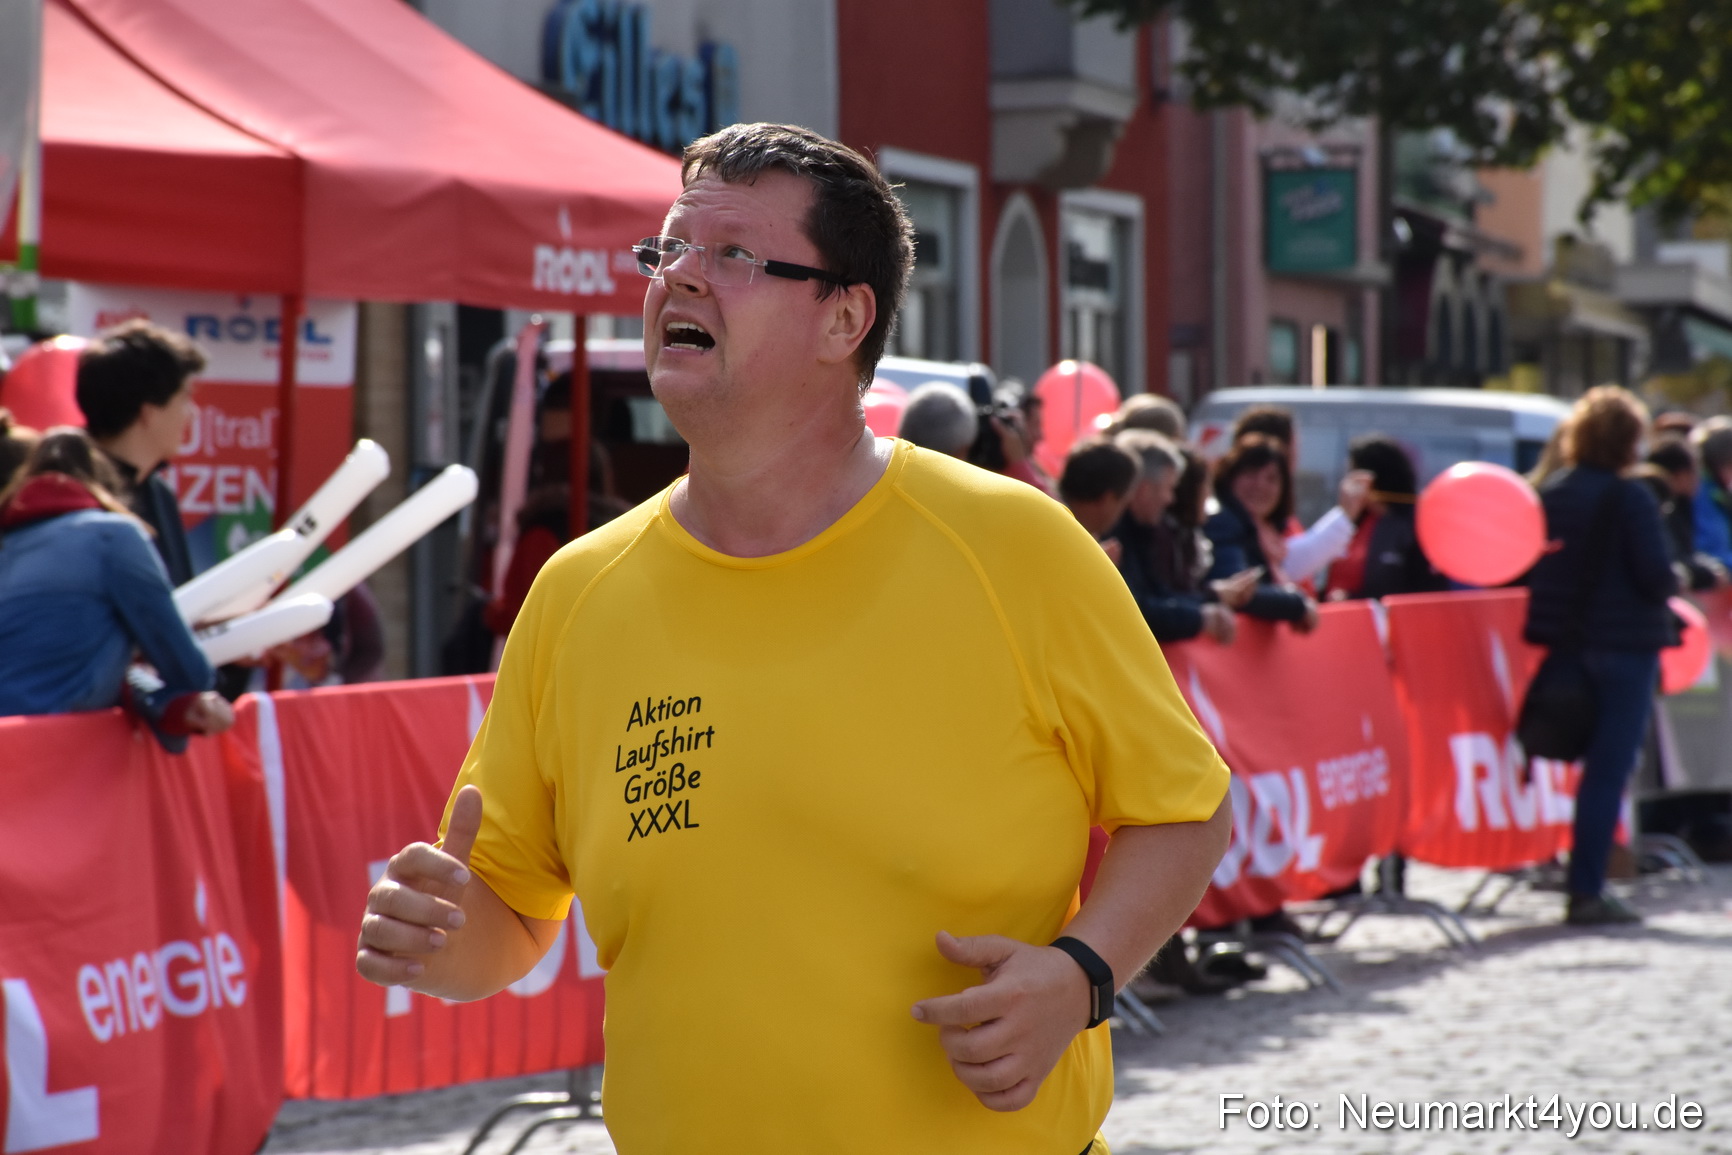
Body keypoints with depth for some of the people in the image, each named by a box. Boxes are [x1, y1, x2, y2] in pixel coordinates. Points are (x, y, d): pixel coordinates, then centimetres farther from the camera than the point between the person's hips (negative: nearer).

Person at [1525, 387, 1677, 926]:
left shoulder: (1548, 493, 4)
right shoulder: (1629, 497, -14)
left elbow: (1531, 569, 10)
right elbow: (1657, 577, -15)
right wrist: (1683, 578, 6)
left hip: (1563, 642, 6)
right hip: (1624, 645, -6)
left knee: (1594, 765, 16)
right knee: (1608, 770, -3)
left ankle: (1584, 883, 17)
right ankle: (1587, 891, -4)